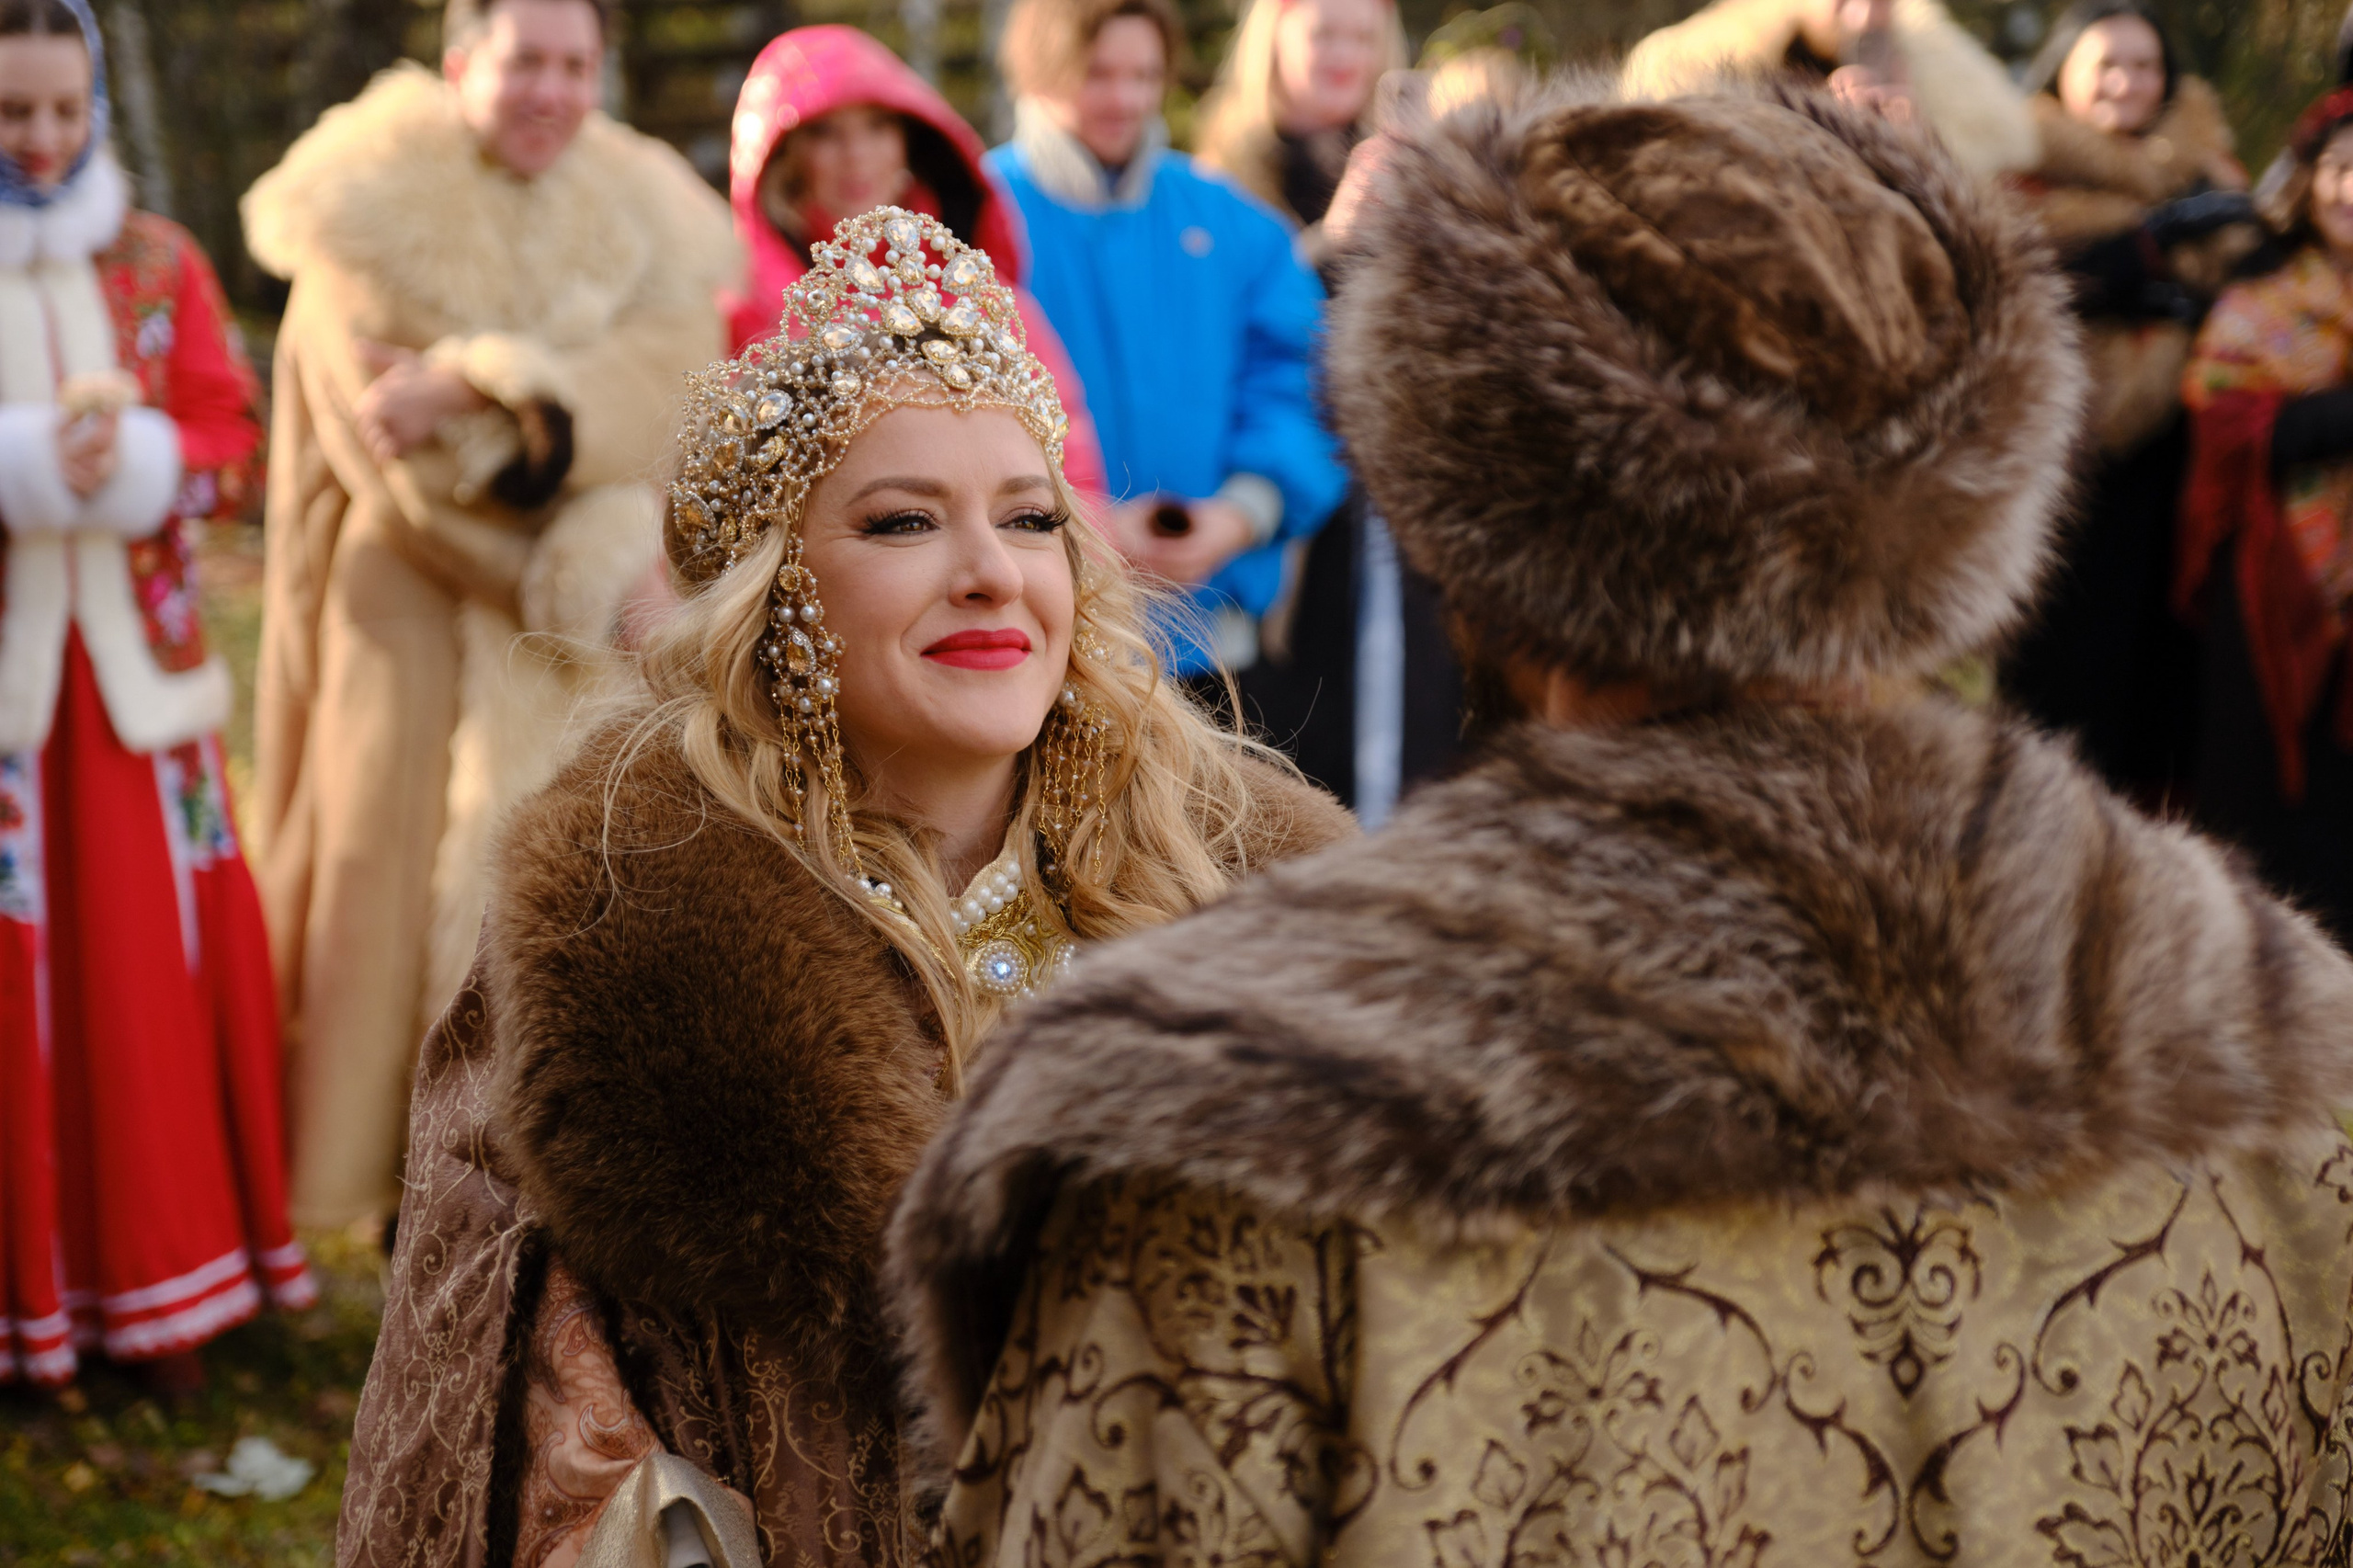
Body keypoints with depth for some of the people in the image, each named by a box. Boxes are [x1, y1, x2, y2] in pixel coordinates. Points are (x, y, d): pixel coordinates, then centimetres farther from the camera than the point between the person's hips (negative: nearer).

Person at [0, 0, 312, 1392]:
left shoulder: (158, 265, 8)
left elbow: (231, 440, 4)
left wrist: (129, 459, -16)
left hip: (134, 672, 3)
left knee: (151, 971, 6)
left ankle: (157, 1278, 17)